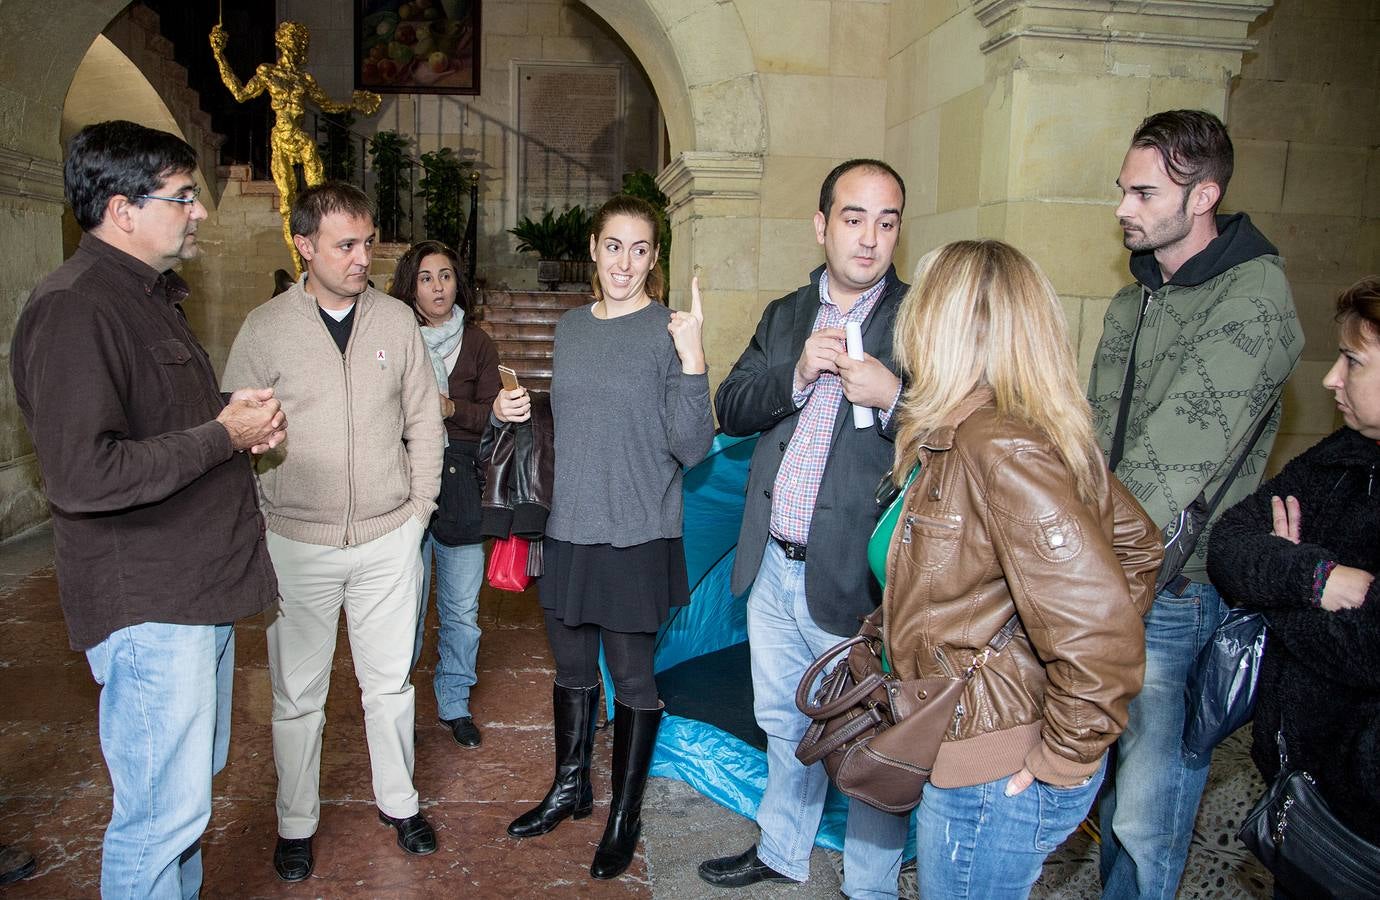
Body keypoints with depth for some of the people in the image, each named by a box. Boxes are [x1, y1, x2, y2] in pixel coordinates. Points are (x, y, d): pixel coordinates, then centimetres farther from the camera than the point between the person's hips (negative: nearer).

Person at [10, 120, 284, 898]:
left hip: (200, 587, 10)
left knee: (192, 779, 21)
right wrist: (223, 435, -18)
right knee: (165, 810, 0)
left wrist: (246, 423, 6)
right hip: (148, 606, -10)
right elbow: (83, 476, -27)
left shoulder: (152, 295, 15)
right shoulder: (74, 309, -18)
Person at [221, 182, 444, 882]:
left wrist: (417, 509, 4)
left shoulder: (396, 320, 2)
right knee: (297, 695, 10)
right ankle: (296, 823, 30)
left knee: (389, 682, 13)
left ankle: (397, 802, 34)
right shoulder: (264, 329, -3)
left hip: (388, 539, 2)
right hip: (297, 543, -1)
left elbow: (423, 421, 8)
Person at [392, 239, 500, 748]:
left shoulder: (477, 344, 9)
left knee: (462, 610, 9)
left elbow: (492, 414, 1)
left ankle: (454, 704, 27)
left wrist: (450, 409, -15)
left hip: (460, 485, 2)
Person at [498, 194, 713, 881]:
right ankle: (570, 787, 41)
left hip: (636, 538, -5)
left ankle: (625, 813, 29)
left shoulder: (670, 331, -9)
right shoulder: (570, 328, 7)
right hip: (569, 530, 5)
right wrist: (513, 410, 3)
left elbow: (691, 448, -16)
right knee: (571, 666, 19)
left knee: (631, 677, 8)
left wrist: (691, 360, -27)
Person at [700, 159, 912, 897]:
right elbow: (730, 410, 2)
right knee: (785, 726, 24)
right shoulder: (784, 316, 10)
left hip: (853, 576, -5)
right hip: (774, 566, 6)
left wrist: (892, 395, -28)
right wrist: (796, 376, -14)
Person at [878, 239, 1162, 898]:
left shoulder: (996, 447, -25)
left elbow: (1102, 631, -29)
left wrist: (1062, 760, -18)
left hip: (997, 777, -9)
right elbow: (1137, 543, 12)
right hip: (985, 749, 9)